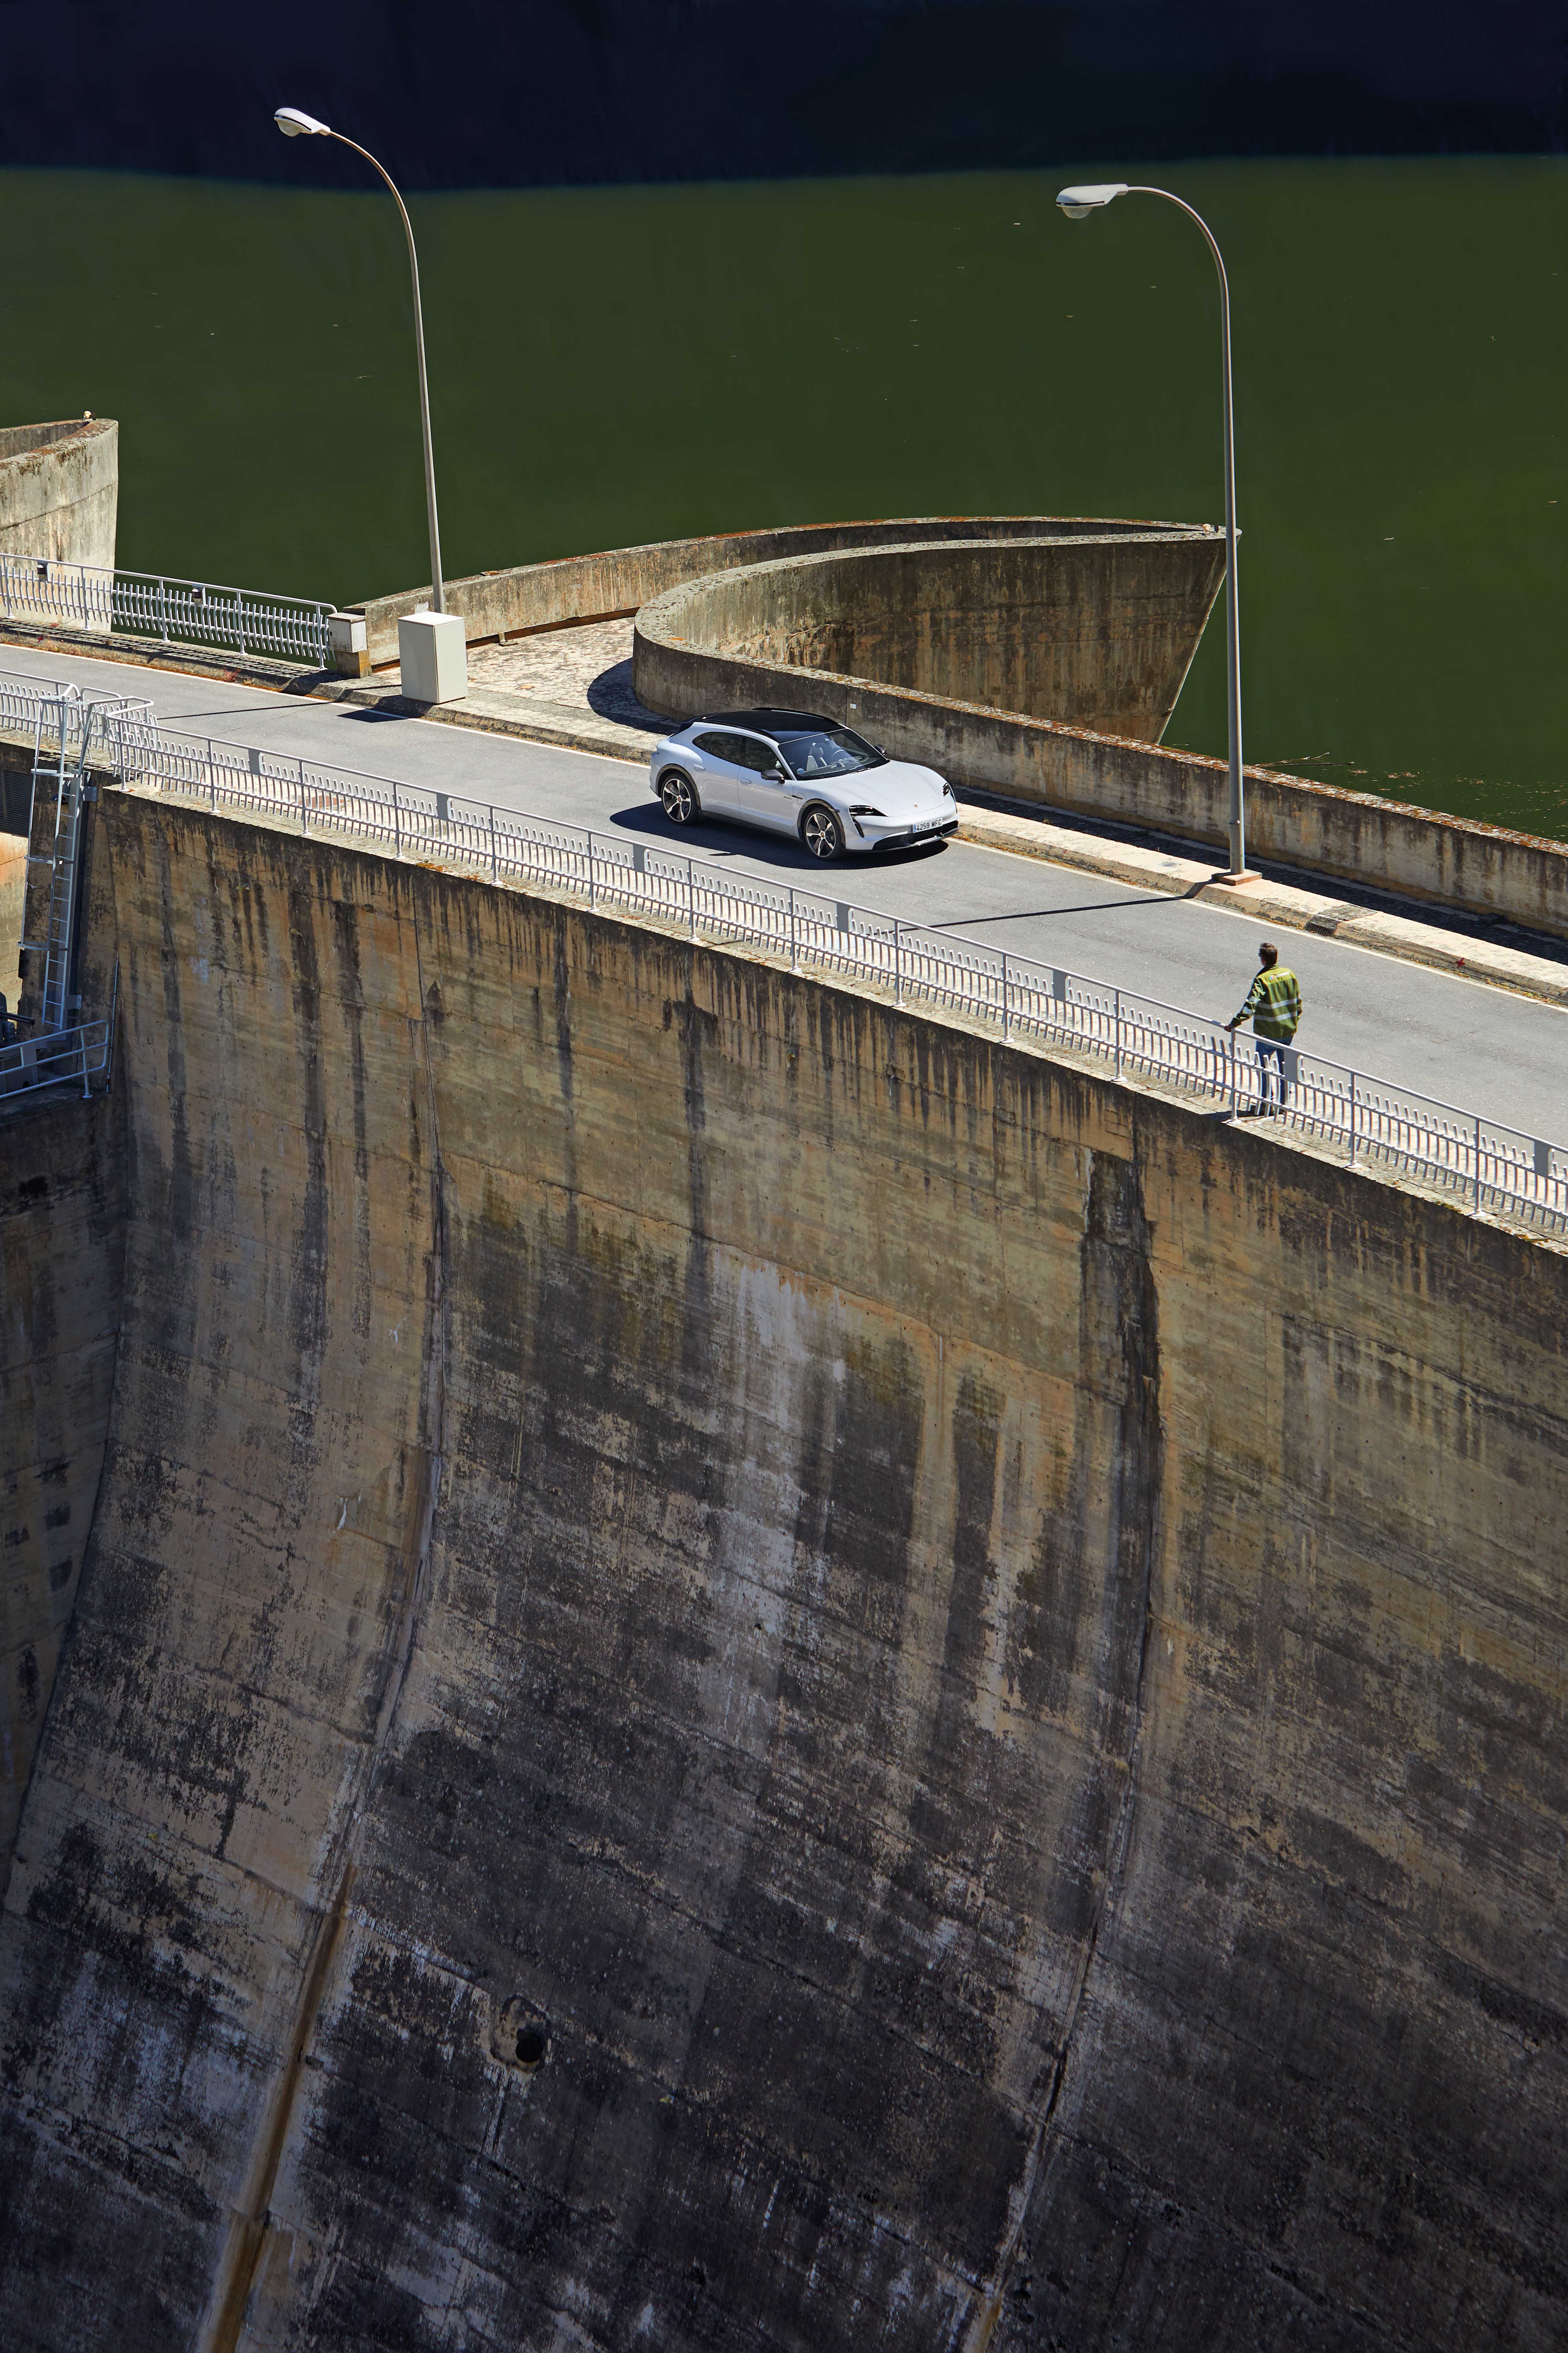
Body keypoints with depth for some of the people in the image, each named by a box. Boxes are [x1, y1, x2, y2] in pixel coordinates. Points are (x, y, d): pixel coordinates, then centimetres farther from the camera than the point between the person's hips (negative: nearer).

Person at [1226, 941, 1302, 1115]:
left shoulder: (1262, 980, -19)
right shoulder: (1289, 974, 1)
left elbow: (1251, 1005, -27)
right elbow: (1298, 1001, 11)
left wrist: (1235, 1022, -26)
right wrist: (1295, 1020, 23)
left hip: (1268, 1033, -6)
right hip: (1288, 1030, 6)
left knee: (1264, 1069, 5)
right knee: (1285, 1067, 16)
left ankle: (1265, 1104, 7)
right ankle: (1284, 1102, 23)